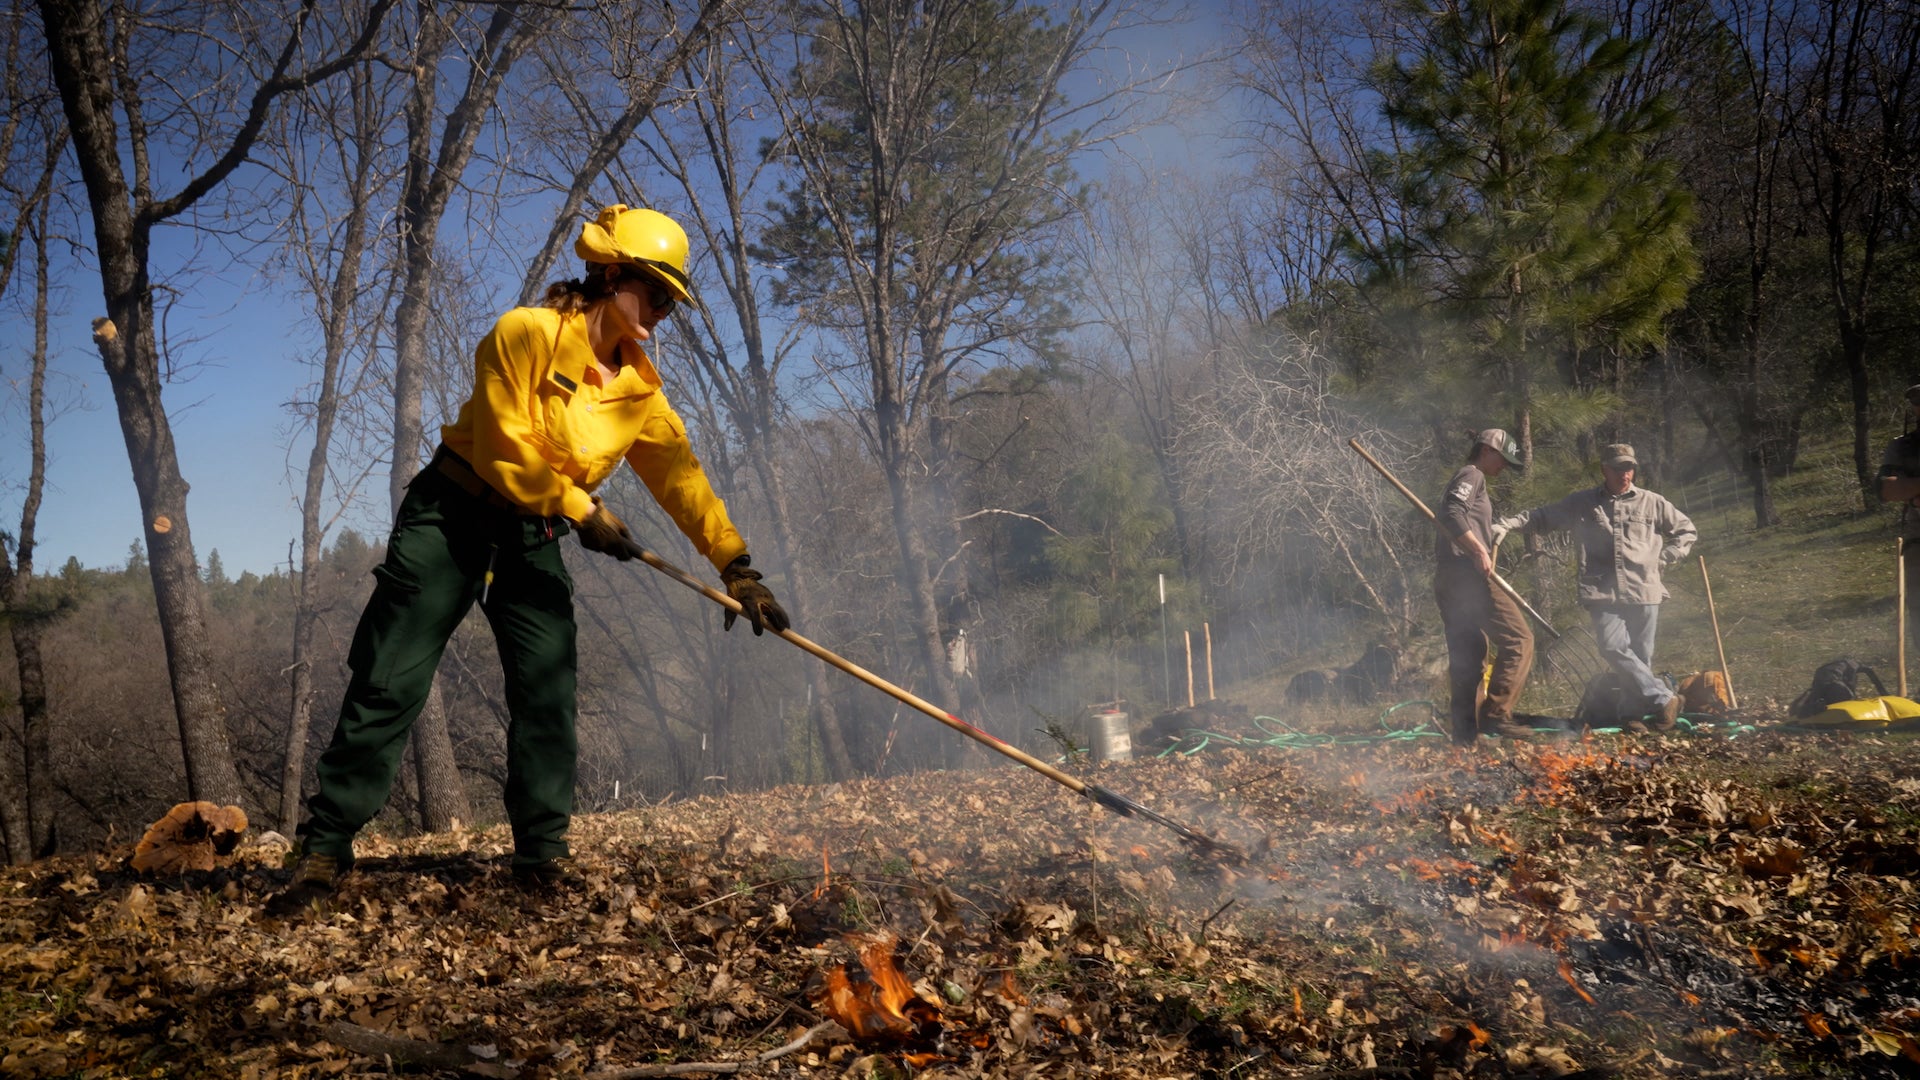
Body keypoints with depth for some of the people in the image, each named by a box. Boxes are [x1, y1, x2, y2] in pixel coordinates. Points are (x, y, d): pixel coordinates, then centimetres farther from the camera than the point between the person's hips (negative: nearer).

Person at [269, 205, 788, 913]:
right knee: (388, 684, -5)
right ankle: (325, 849, 3)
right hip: (453, 518, -5)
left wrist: (737, 567, -10)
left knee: (548, 694, -4)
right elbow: (504, 452, -20)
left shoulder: (639, 390, 3)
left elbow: (682, 479, -2)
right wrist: (581, 510, -18)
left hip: (533, 544, 5)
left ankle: (541, 853, 6)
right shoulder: (528, 335, -15)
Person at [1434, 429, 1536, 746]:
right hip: (1466, 573, -10)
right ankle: (1495, 714, -15)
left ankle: (1465, 732, 8)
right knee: (1518, 638, -10)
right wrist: (1479, 551, -22)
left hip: (1448, 579, 10)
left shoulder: (1468, 480, 29)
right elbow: (1451, 513, -20)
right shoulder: (1472, 475, -2)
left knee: (1466, 656, 9)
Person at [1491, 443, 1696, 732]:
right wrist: (1506, 524, -2)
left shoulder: (1652, 503, 11)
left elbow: (1685, 531, 21)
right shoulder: (1581, 503, 10)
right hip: (1604, 593, -1)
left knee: (1641, 655, 2)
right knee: (1614, 648, -17)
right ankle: (1664, 699, -8)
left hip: (1644, 592, 1)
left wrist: (1662, 558, 7)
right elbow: (1541, 518, 13)